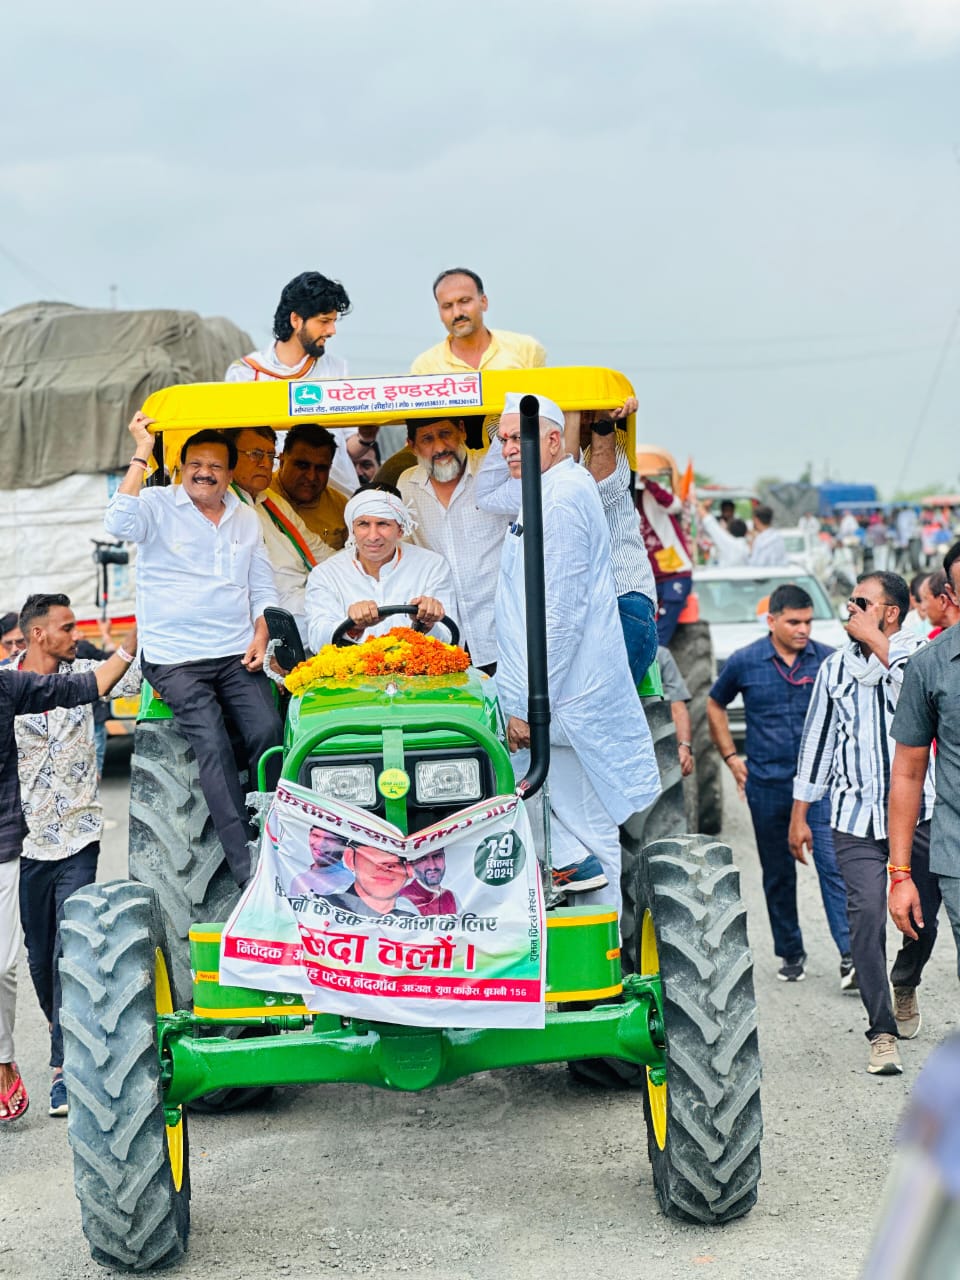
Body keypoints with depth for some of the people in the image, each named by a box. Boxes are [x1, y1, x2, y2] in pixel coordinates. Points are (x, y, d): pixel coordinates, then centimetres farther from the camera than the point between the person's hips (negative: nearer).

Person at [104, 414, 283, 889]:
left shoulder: (246, 518, 16)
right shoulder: (159, 506, 1)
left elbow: (263, 588, 18)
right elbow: (119, 524, -22)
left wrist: (261, 634, 1)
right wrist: (142, 453, -19)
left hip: (237, 655, 4)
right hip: (176, 659, -4)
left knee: (268, 732, -20)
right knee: (213, 746, -22)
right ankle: (245, 868, -23)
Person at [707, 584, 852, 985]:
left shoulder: (827, 660, -1)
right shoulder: (744, 662, -1)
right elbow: (715, 705, 15)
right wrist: (730, 757, 9)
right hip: (767, 784, 1)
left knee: (833, 865, -11)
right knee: (778, 874, 10)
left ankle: (850, 956, -13)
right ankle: (790, 953, 22)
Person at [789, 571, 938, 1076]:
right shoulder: (836, 666, 11)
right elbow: (818, 737, 16)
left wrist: (876, 642, -15)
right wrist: (799, 813, 15)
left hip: (918, 808, -1)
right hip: (857, 813, 1)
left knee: (923, 914, 6)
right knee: (866, 912, -13)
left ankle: (905, 983, 39)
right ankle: (882, 1032, -8)